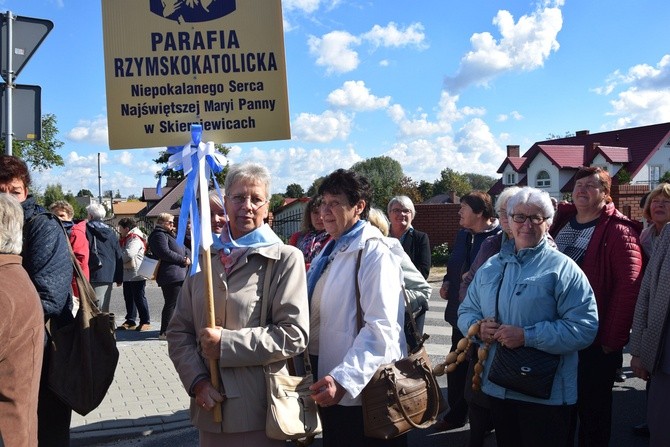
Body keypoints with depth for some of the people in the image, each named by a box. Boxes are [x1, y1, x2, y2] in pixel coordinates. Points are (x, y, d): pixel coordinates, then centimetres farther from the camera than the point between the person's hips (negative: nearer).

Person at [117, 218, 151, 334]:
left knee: (139, 298, -4)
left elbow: (128, 254, -26)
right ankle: (130, 321, 19)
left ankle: (145, 321, 3)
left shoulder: (135, 239, -15)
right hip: (127, 274, 10)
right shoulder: (126, 239, 19)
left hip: (136, 274, -10)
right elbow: (122, 254, 21)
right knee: (128, 298, 12)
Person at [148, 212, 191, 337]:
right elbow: (165, 253, -19)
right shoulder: (159, 235, -6)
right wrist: (183, 260, -13)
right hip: (170, 276, -10)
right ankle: (164, 332, -4)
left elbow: (185, 250, 23)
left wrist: (188, 258, 2)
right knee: (171, 304, -9)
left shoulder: (170, 235, 25)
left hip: (180, 274, 10)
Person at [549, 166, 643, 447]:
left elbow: (629, 286, -18)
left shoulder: (618, 231, -12)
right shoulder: (561, 220, 7)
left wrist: (613, 338, -19)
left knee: (592, 406, 10)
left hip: (595, 339, -6)